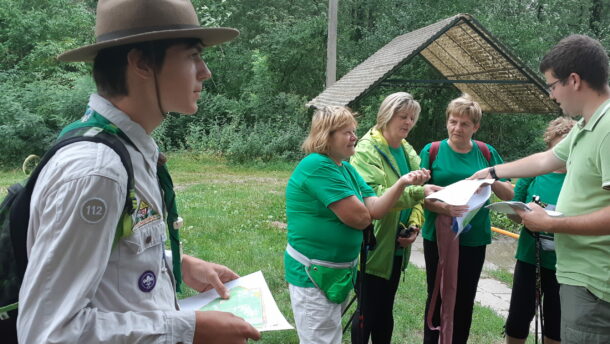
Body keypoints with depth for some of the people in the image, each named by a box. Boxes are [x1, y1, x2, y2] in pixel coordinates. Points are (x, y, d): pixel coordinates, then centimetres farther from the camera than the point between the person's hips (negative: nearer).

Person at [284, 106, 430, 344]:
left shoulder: (346, 169, 9)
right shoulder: (317, 166, -21)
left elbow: (374, 210, -1)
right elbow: (359, 218, -23)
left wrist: (402, 183, -14)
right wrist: (362, 212, 0)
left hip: (338, 269, 9)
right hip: (314, 272, -9)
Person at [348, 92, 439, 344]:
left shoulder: (408, 152, 11)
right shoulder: (367, 149, -13)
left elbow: (416, 199, 13)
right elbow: (374, 195, -26)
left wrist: (415, 225, -5)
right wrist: (419, 191, -31)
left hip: (396, 247, 7)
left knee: (385, 310, 18)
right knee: (368, 311, 4)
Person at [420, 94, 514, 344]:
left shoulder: (487, 153, 3)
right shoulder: (432, 151, -2)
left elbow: (509, 195, 3)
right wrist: (444, 208, -26)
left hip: (474, 238, 2)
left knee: (465, 299, 11)